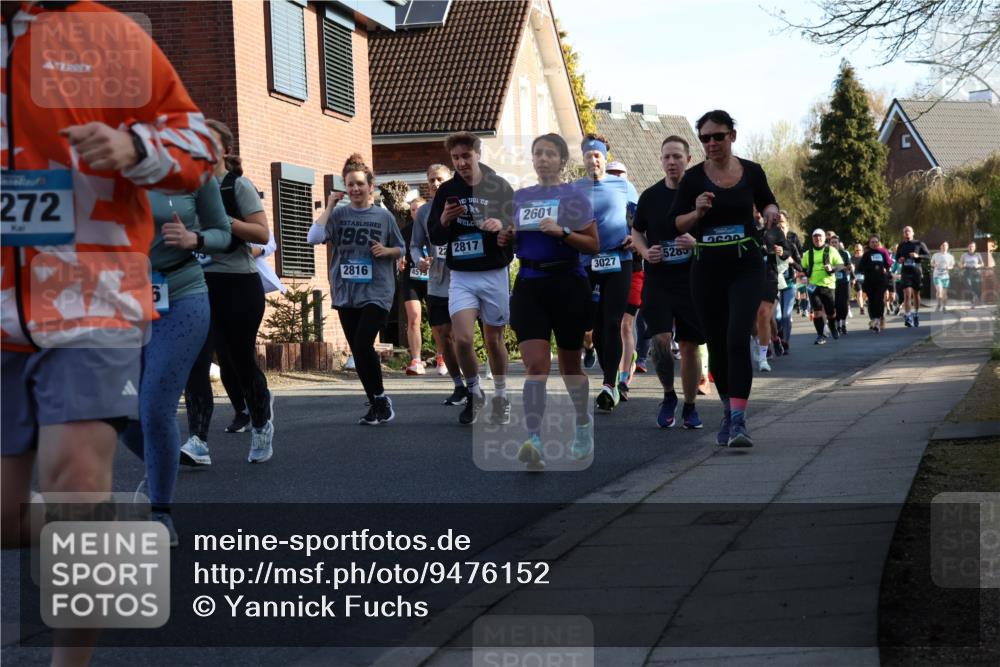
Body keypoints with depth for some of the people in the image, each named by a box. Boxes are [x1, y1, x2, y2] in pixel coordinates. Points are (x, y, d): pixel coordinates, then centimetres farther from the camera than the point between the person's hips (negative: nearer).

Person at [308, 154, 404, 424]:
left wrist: (386, 251, -9)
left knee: (363, 346, -17)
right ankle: (376, 403, 20)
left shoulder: (384, 216, 2)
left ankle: (380, 398, 1)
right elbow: (313, 238, -13)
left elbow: (401, 249, 12)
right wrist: (329, 207, -8)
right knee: (358, 351, 7)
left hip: (376, 293, -3)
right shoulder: (339, 215, 2)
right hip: (346, 293, 3)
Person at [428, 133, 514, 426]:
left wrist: (502, 225, -24)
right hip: (461, 277, 1)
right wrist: (444, 221, -14)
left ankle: (500, 395, 27)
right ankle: (473, 391, 9)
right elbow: (434, 237, 7)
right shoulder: (447, 191, 4)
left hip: (494, 274, -1)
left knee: (494, 340, 7)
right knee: (462, 339, -14)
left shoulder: (499, 187, -2)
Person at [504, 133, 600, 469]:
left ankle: (583, 425, 37)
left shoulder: (573, 196, -1)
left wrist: (562, 232, -19)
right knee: (535, 365, -12)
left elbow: (593, 244, -5)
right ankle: (534, 442, -22)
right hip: (529, 284, 2)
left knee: (569, 365, 12)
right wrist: (505, 239, -1)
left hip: (567, 283, -2)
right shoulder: (519, 197, 11)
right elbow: (512, 239, 21)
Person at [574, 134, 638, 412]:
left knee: (612, 323, -11)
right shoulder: (574, 190, 8)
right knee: (598, 325, 5)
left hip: (618, 261, -2)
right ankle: (611, 384, 17)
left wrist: (635, 237, -4)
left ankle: (610, 385, -14)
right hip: (588, 262, 2)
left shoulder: (623, 186, 6)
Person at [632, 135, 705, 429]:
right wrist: (645, 252, -5)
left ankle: (689, 407, 20)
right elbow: (636, 232, 16)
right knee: (660, 341, -13)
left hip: (692, 282, 0)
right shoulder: (650, 196, 4)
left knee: (689, 346, 6)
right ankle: (668, 396, 10)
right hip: (657, 281, 1)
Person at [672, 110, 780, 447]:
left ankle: (738, 420, -19)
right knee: (716, 344, 8)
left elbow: (767, 202, 19)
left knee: (737, 339, -17)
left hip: (747, 267, -1)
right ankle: (728, 410, 28)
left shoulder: (751, 172, 2)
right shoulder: (693, 177, -1)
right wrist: (697, 212, -18)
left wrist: (771, 212, -4)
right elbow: (675, 223, 2)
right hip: (707, 268, 1)